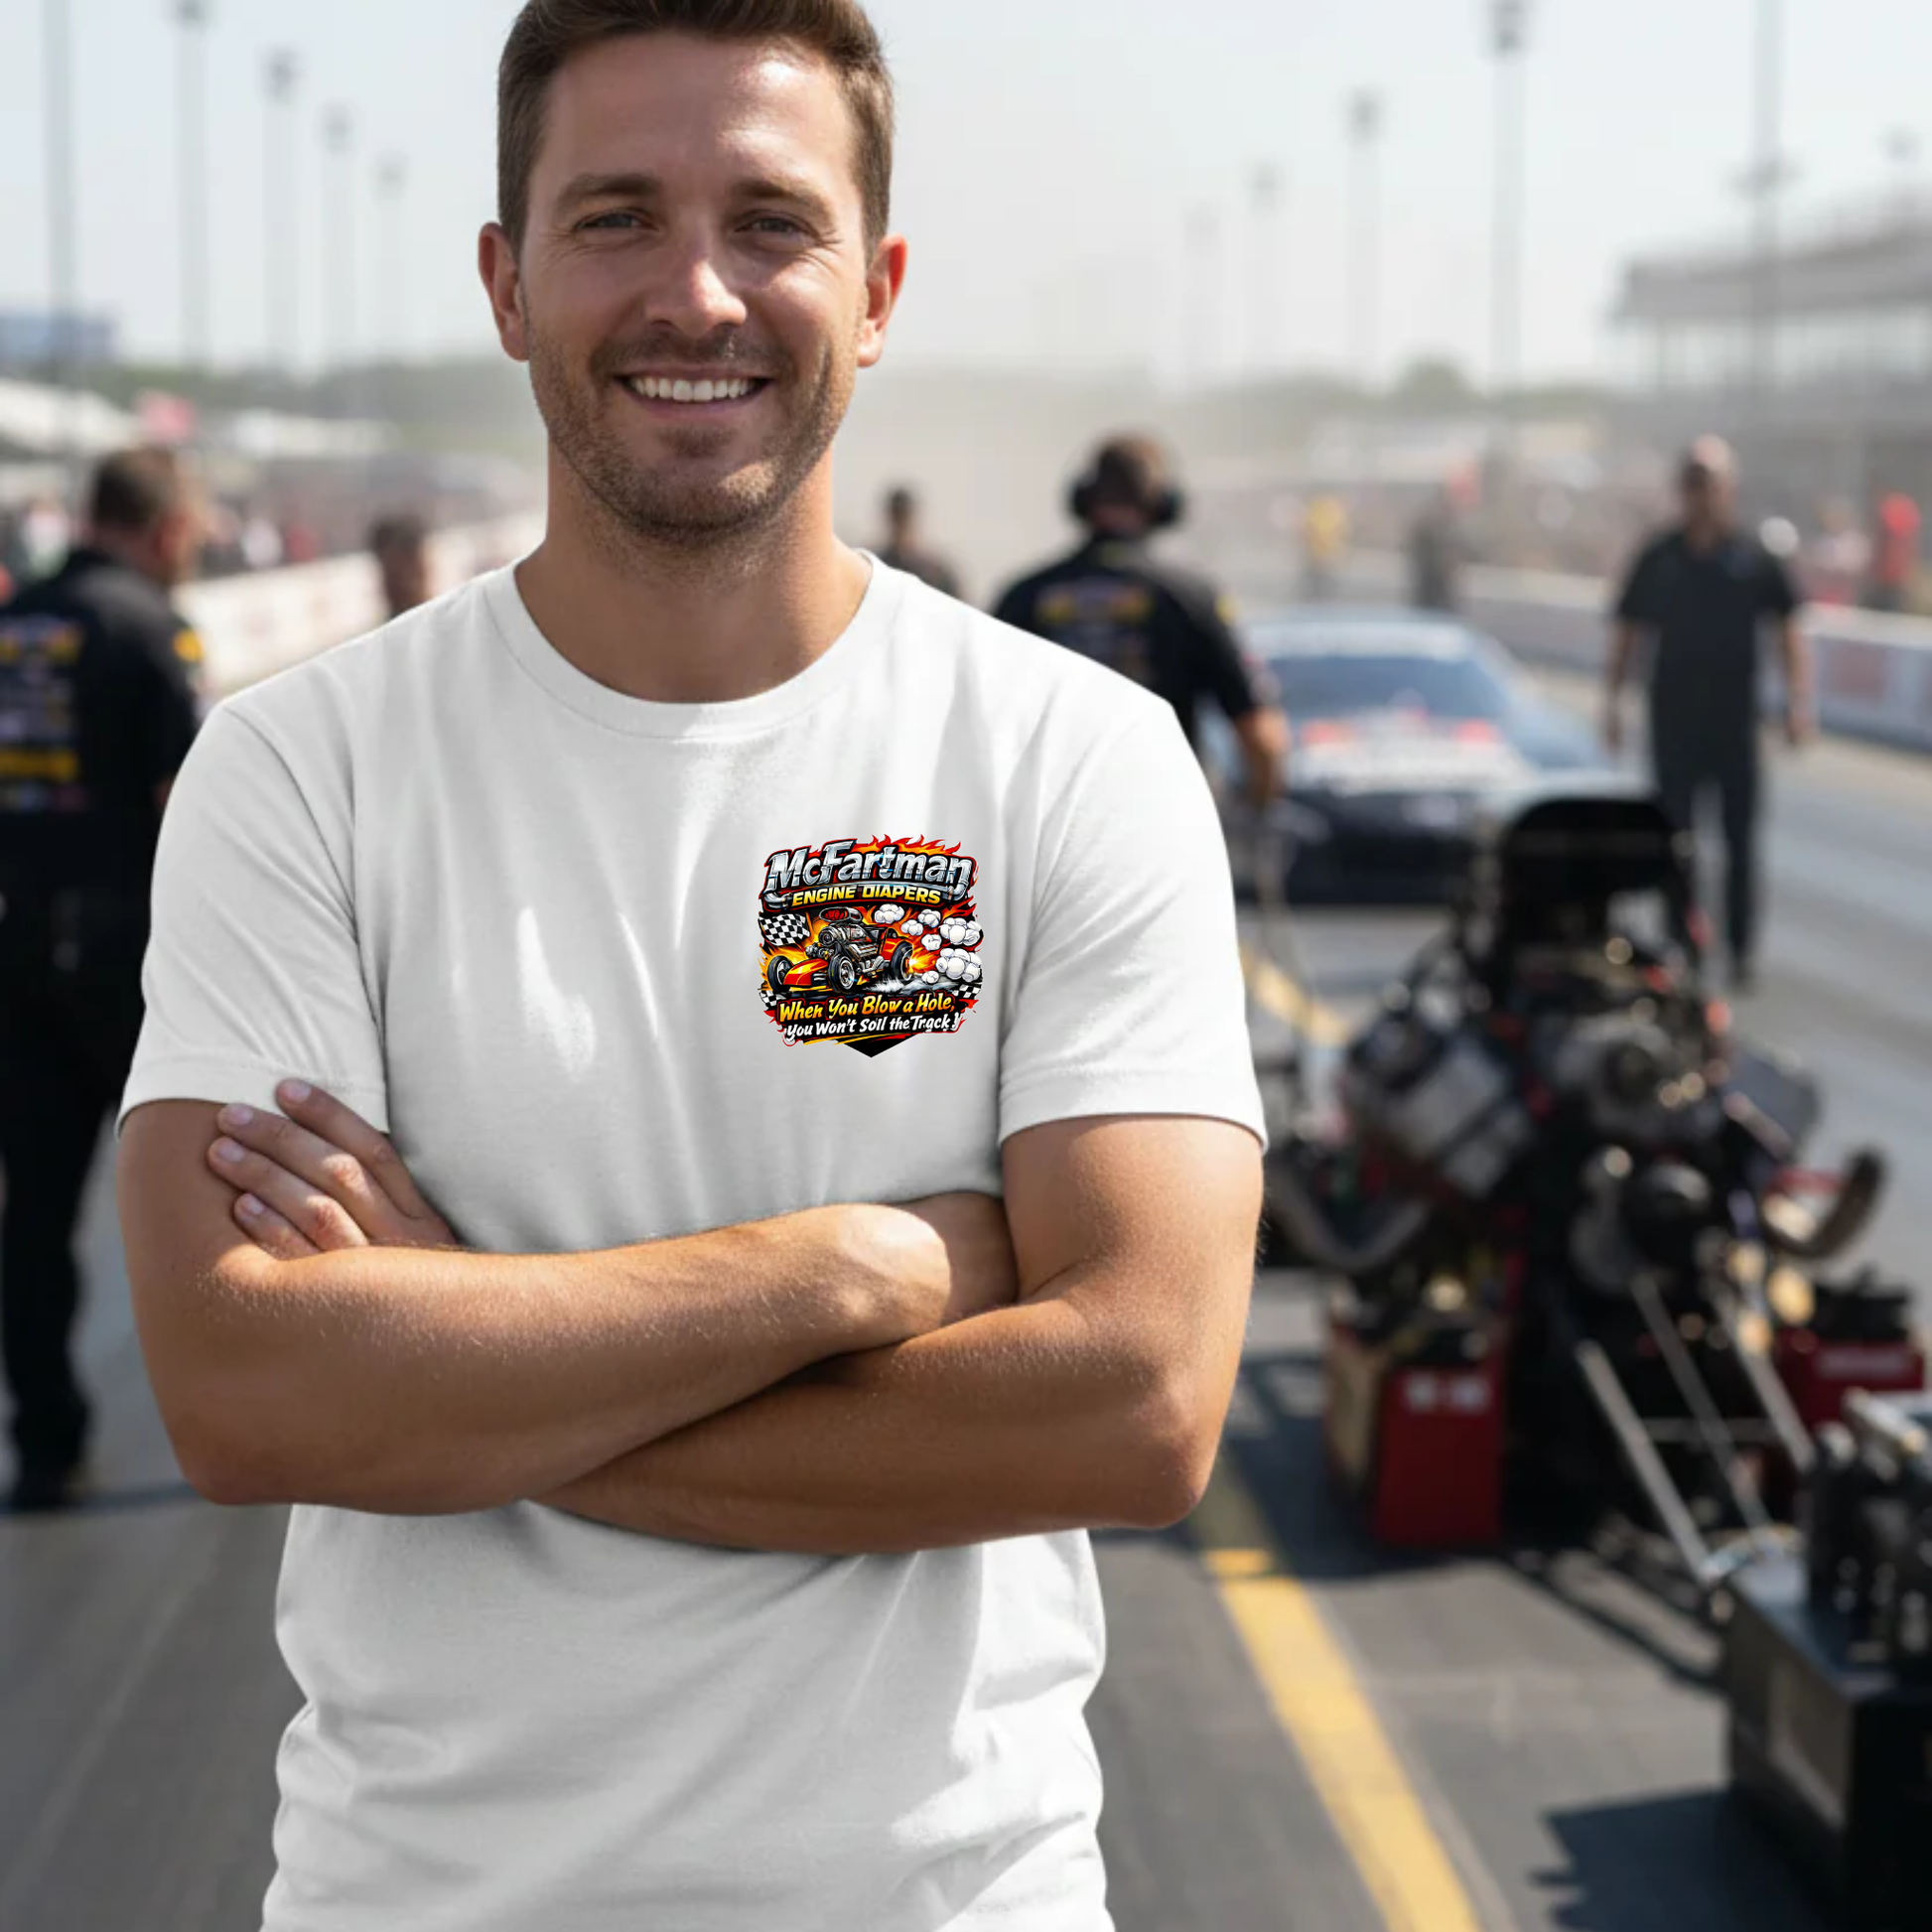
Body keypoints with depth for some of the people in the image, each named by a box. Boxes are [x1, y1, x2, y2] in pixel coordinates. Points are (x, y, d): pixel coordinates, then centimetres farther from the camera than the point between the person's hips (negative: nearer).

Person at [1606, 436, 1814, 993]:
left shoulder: (1754, 559, 0)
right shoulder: (1658, 558, 3)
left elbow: (1790, 631, 3)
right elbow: (1628, 633, 9)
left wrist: (1798, 701, -8)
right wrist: (1613, 700, 3)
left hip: (1735, 721, -1)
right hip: (1673, 721, 1)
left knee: (1740, 841, 1)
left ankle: (1742, 952, 10)